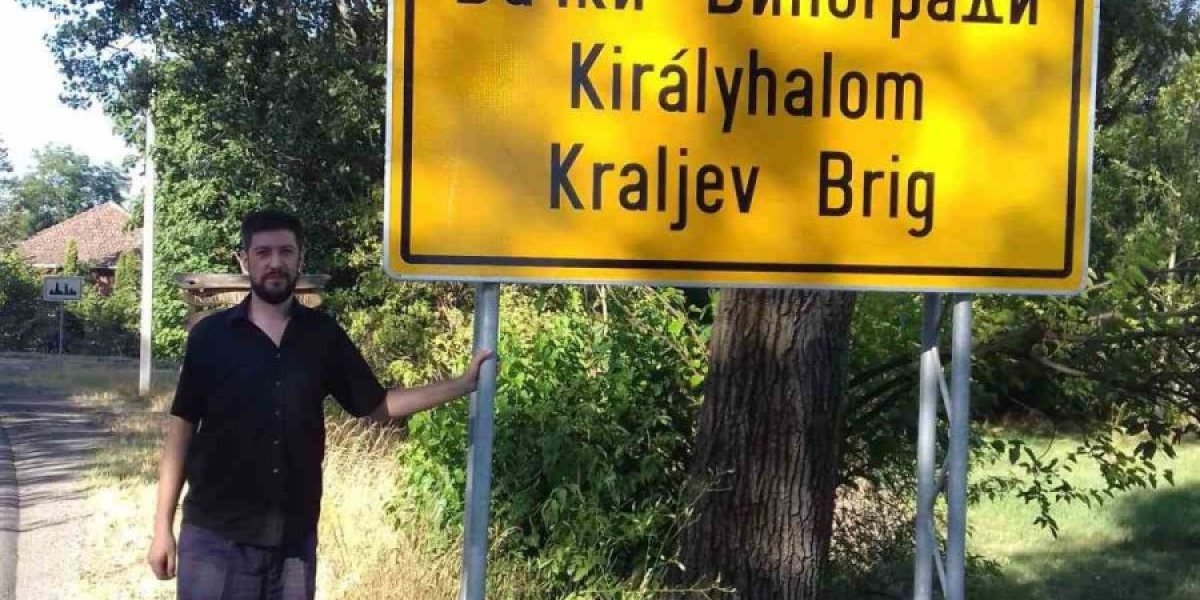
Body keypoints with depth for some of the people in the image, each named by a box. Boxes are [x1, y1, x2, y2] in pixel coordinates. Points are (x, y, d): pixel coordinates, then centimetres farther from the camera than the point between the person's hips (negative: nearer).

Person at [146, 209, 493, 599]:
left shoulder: (323, 336, 5)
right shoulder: (210, 336, -1)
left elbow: (376, 405, 10)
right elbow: (182, 428, 1)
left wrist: (463, 384, 3)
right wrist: (163, 526, -3)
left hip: (295, 539, 2)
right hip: (215, 537, -2)